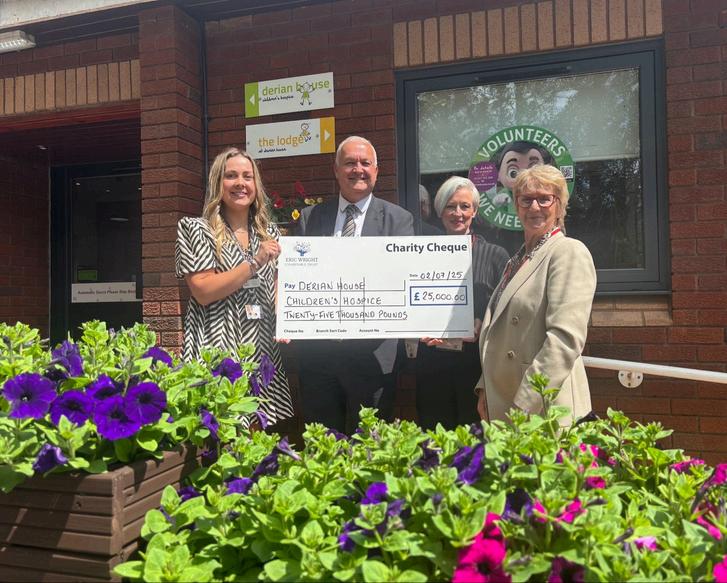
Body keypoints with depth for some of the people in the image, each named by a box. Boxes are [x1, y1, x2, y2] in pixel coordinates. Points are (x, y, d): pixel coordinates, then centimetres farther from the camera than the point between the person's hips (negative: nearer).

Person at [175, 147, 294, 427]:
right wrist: (254, 263, -15)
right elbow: (203, 291, -10)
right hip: (216, 349, -4)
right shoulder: (194, 229, 0)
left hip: (264, 350, 4)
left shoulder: (269, 233, 13)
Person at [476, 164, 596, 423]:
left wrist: (525, 406, -21)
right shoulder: (517, 260, 15)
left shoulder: (569, 252, -9)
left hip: (546, 410, -7)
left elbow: (566, 337, -19)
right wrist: (486, 389, 10)